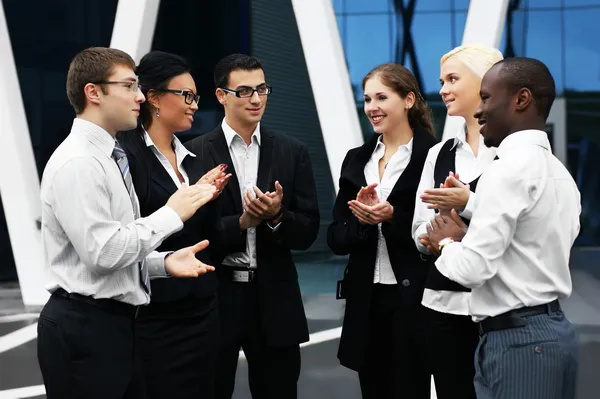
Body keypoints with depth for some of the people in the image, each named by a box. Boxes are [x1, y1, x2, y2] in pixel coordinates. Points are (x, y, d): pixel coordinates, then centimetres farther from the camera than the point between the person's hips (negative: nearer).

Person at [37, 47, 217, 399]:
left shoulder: (109, 158, 15)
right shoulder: (77, 163, -16)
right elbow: (103, 253, -24)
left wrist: (165, 262, 2)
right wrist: (171, 214, -16)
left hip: (118, 323, 10)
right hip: (84, 329, -9)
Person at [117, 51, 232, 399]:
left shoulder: (193, 159, 12)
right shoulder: (126, 154, -10)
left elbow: (212, 240, 11)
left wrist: (209, 198, -6)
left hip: (202, 308, 7)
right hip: (153, 314, -7)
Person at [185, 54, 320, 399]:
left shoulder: (292, 152, 5)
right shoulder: (196, 153, -3)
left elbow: (308, 232, 2)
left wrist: (277, 216, -16)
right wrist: (241, 223, -19)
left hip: (274, 297, 2)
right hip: (215, 297, -2)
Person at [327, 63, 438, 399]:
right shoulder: (357, 160, 10)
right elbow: (336, 240, 7)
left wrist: (392, 217, -20)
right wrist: (362, 220, -12)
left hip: (415, 302, -5)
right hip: (366, 301, 5)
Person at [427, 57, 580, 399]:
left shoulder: (510, 167, -14)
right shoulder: (559, 172, 14)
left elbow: (473, 268, -18)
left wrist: (446, 242, 1)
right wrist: (466, 237, 12)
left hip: (517, 340, -9)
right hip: (554, 327, 9)